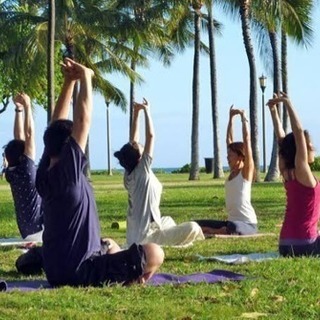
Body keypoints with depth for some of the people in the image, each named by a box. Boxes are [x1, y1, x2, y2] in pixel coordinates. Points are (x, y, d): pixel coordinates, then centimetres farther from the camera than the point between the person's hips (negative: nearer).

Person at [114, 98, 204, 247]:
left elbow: (133, 141, 12)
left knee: (167, 221, 38)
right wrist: (146, 111, -7)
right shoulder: (142, 171, -14)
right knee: (193, 228, -18)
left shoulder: (129, 173, 6)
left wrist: (136, 113, 11)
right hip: (146, 236, -9)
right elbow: (150, 135, -16)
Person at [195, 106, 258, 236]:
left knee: (233, 227, -42)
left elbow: (247, 140, -13)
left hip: (248, 224, -8)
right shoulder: (233, 171, 12)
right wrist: (231, 118, 16)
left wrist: (243, 118, -6)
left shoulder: (247, 171, -6)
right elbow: (229, 140, 16)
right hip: (231, 221, 8)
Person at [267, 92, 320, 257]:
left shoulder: (288, 173, 7)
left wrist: (274, 110, 14)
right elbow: (298, 133, -18)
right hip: (302, 244, -8)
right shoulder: (301, 172, -13)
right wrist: (288, 104, -13)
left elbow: (281, 139, 12)